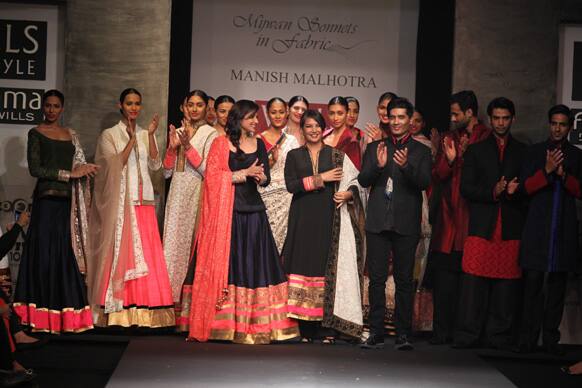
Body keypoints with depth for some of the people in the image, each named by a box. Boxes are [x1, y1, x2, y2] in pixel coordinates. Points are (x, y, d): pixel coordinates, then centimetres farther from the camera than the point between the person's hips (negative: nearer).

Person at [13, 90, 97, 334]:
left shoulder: (70, 135, 18)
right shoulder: (36, 133, 3)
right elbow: (34, 169, -7)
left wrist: (85, 169, -1)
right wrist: (69, 174, -10)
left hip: (67, 201, 4)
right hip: (47, 200, -4)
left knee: (67, 254, 2)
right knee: (45, 254, -5)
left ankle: (66, 315, 5)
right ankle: (43, 316, -2)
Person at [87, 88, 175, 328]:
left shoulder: (146, 135, 15)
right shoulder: (109, 135, 5)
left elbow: (155, 165, 4)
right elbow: (115, 165, -8)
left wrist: (150, 135, -6)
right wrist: (132, 138, -13)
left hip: (144, 201, 4)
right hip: (119, 201, -3)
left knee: (146, 253, -2)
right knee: (121, 252, -7)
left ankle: (143, 310, 0)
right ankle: (120, 311, -5)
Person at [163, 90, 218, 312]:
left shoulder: (210, 134, -2)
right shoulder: (178, 132, 14)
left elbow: (208, 169, -12)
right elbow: (167, 172, 11)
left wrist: (188, 145, -17)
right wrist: (172, 146, -4)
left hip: (197, 194, -5)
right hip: (177, 194, 5)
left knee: (192, 242, -5)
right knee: (173, 241, 3)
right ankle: (173, 295, 9)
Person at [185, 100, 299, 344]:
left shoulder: (259, 144, 14)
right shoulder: (221, 144, 1)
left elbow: (266, 178, 15)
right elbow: (213, 176, -8)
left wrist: (259, 177, -8)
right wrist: (246, 173, -11)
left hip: (253, 212, 4)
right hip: (227, 212, -4)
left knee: (254, 264, 1)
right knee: (227, 263, -3)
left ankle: (255, 324, 4)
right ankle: (223, 322, 1)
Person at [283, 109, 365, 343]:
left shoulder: (337, 155, 11)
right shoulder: (294, 155, 11)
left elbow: (354, 181, 7)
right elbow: (291, 185, -3)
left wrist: (348, 194, -14)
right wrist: (322, 178, -8)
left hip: (330, 219, -1)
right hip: (303, 219, 1)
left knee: (330, 268, -6)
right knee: (303, 266, -4)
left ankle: (328, 329, -4)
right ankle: (306, 330, 0)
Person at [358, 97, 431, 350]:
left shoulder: (421, 151, 8)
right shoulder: (375, 148, 13)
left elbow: (424, 182, -6)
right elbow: (363, 180, 2)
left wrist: (406, 166, -24)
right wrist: (378, 165, -17)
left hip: (406, 224, -1)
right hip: (378, 222, 1)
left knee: (404, 280, 1)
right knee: (377, 279, 1)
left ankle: (403, 334, 7)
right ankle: (376, 333, 6)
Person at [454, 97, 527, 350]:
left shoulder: (524, 152, 15)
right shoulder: (475, 151, 14)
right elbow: (466, 188, 5)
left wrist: (515, 191, -9)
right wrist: (493, 192, -10)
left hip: (511, 229, 1)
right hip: (481, 227, -1)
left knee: (506, 284, -1)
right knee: (473, 282, -6)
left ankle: (499, 337, 6)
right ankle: (468, 336, -1)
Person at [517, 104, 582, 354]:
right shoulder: (535, 152, 10)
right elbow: (526, 188, 2)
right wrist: (546, 170, -13)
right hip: (537, 228, -1)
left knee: (558, 284, 1)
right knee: (533, 282, -7)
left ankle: (551, 338, 5)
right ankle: (528, 338, -4)